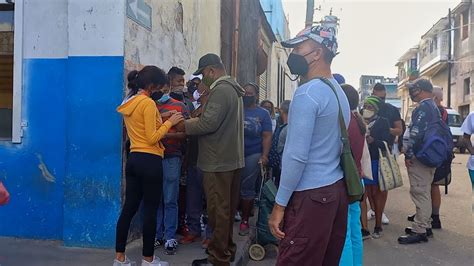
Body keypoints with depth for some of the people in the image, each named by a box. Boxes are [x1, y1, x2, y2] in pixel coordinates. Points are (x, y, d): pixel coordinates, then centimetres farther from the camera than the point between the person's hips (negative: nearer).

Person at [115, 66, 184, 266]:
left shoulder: (128, 103, 13)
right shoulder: (148, 103, -13)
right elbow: (152, 138, -16)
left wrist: (163, 122, 17)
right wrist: (169, 122, -7)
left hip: (133, 159, 9)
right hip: (149, 161, -8)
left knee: (129, 207, 11)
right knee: (150, 210, 1)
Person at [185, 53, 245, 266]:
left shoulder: (220, 90, -15)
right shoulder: (233, 89, 17)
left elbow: (208, 124, -22)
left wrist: (186, 124, -7)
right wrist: (197, 120, 9)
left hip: (219, 162, -10)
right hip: (232, 159, 10)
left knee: (218, 211, -2)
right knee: (227, 209, 17)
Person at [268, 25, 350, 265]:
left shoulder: (307, 93, -14)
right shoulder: (339, 92, 15)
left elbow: (296, 156, -19)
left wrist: (280, 204, -13)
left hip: (311, 195, -9)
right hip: (337, 189, 9)